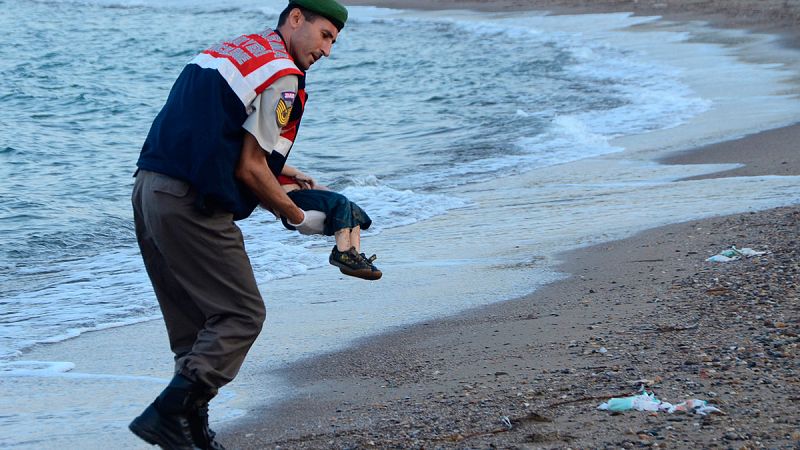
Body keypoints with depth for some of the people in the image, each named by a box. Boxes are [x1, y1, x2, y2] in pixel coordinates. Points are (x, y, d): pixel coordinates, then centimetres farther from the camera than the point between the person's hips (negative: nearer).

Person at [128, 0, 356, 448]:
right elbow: (249, 170, -9)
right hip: (190, 206, -10)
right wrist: (299, 218, 4)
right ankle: (168, 413, -11)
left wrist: (280, 170, 29)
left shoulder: (232, 49, 21)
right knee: (241, 315, -3)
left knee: (195, 321, 15)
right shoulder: (282, 75, -7)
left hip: (149, 189, 10)